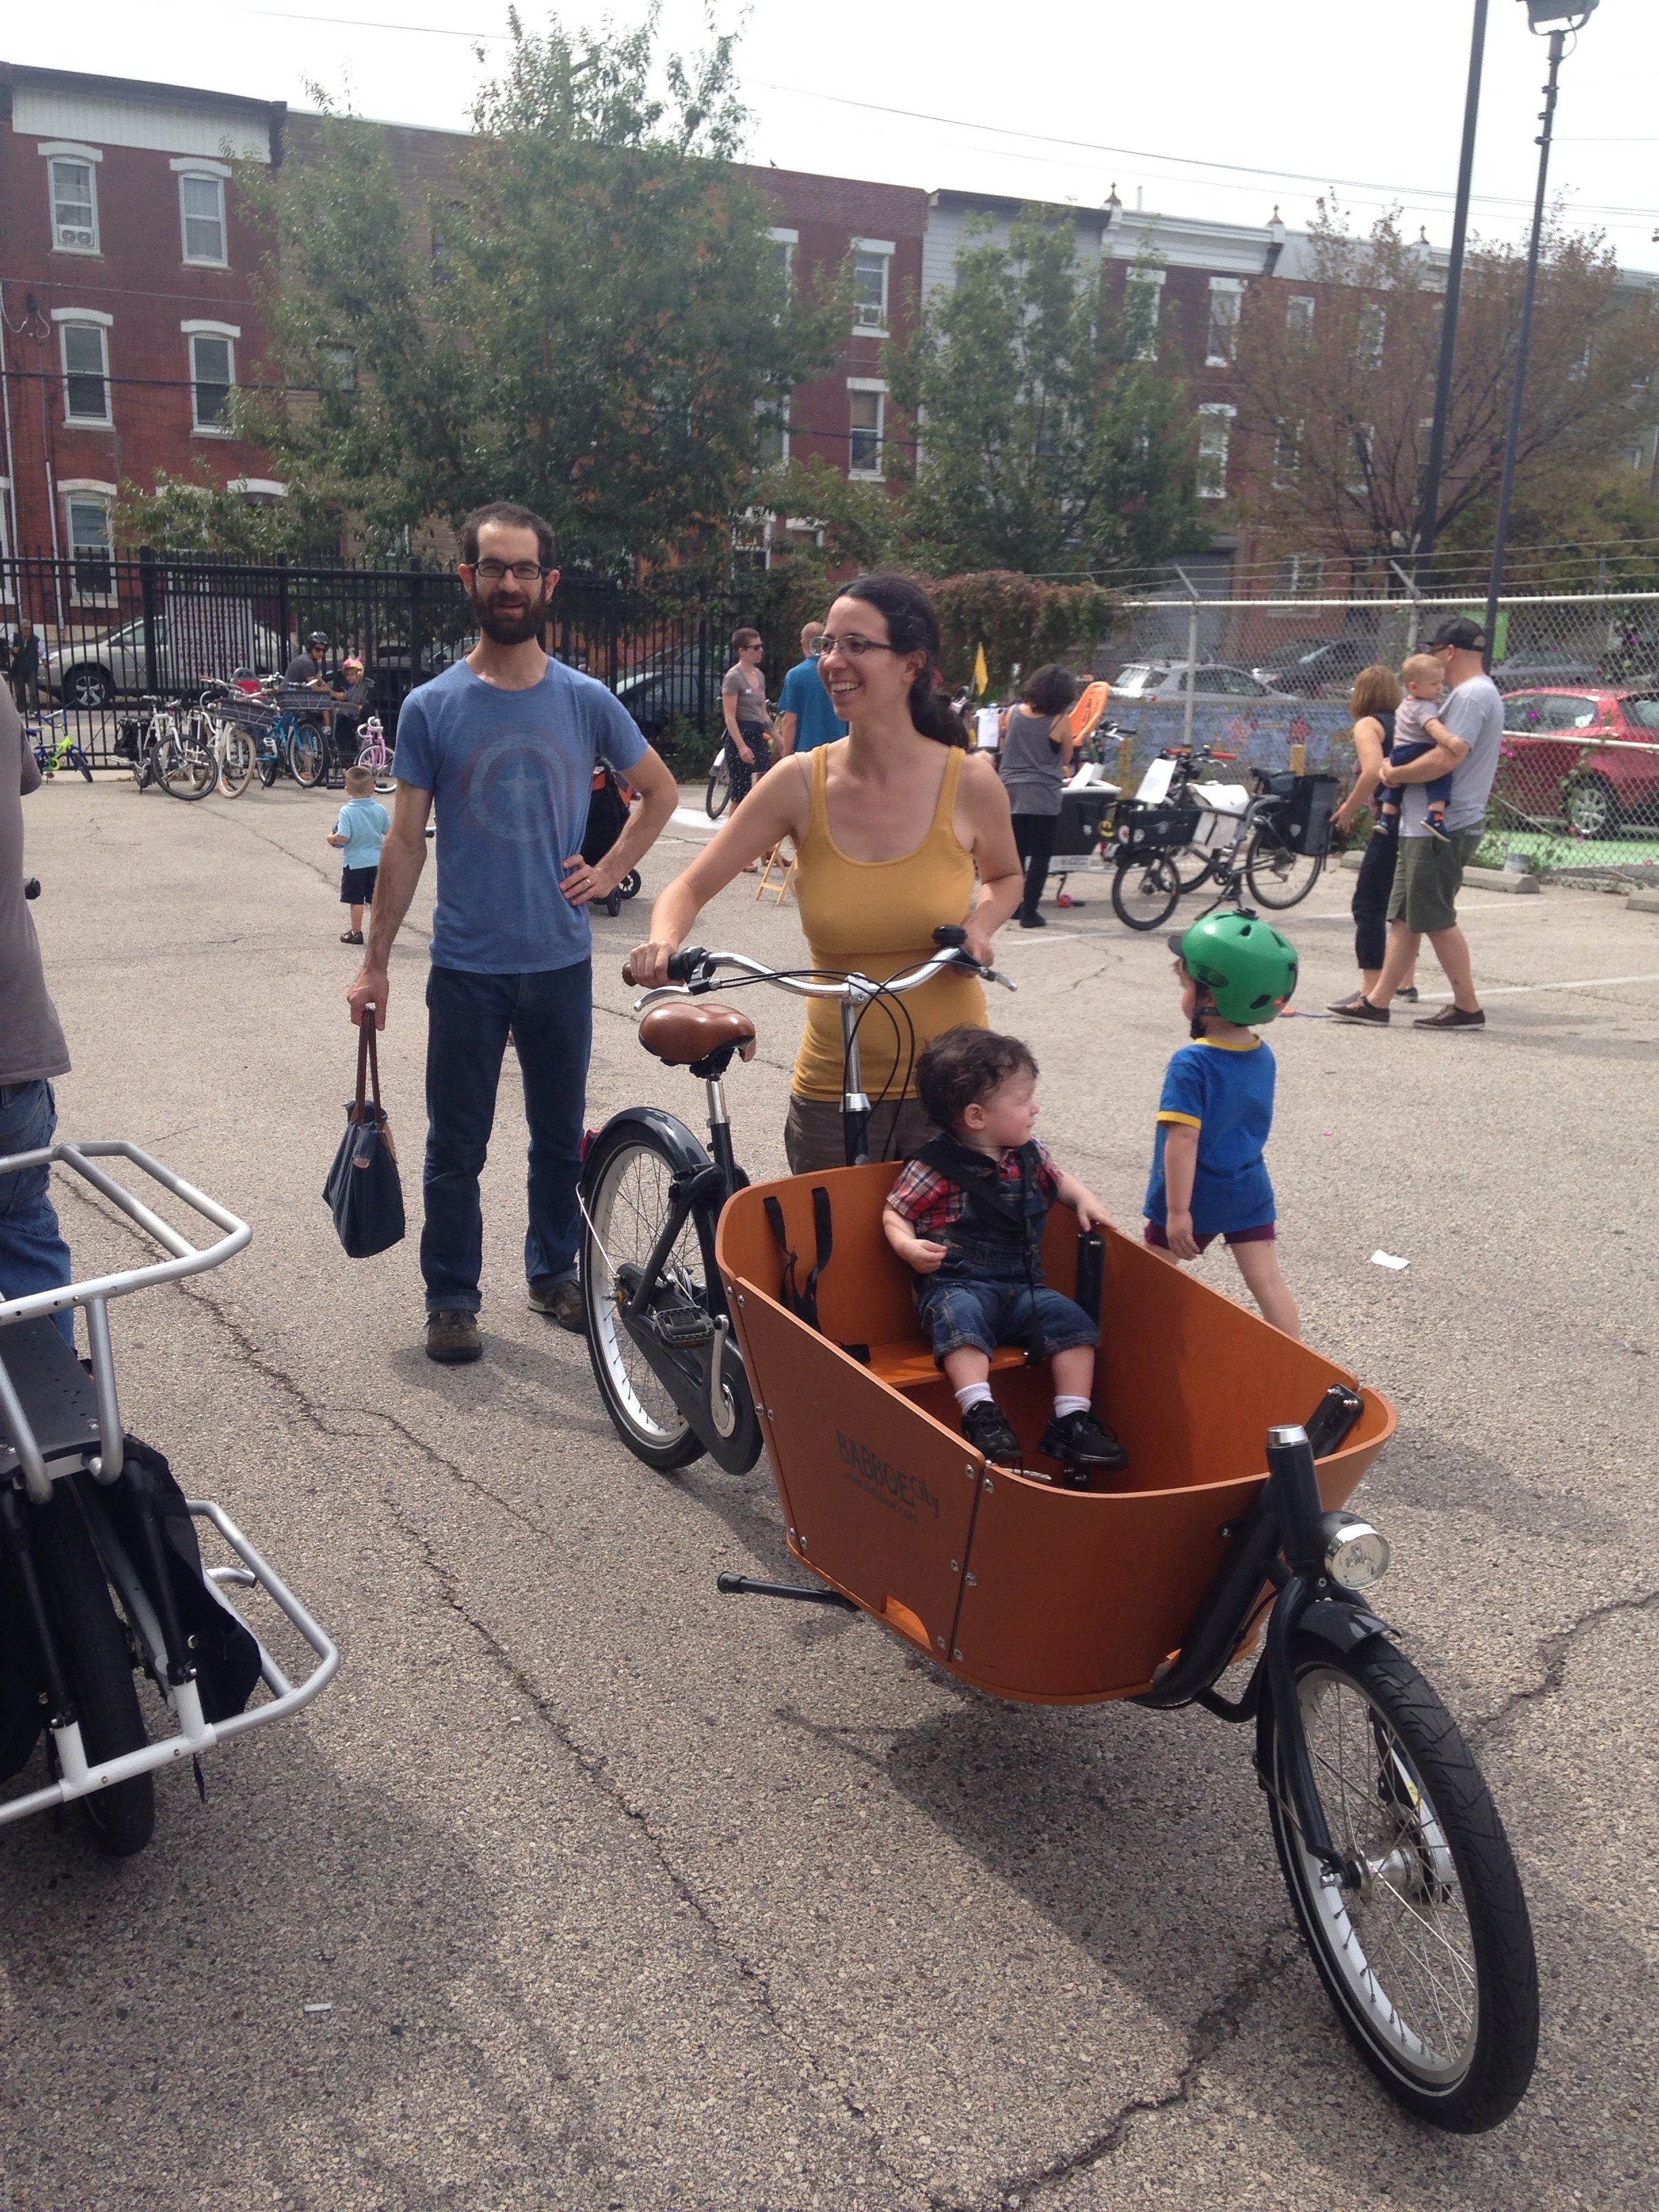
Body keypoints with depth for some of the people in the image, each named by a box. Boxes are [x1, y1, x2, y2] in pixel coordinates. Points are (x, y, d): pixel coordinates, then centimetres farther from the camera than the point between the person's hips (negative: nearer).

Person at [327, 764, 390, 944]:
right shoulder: (380, 810, -4)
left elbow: (343, 837, -21)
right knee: (376, 899, 11)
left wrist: (331, 838, -2)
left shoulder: (347, 812, -15)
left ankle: (356, 932, 11)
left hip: (355, 862, -3)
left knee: (356, 900, 6)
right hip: (377, 861, 3)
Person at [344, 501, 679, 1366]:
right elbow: (405, 842, -1)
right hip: (466, 969, -1)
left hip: (561, 963, 2)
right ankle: (451, 1298, 21)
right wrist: (374, 963, -1)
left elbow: (660, 791, 14)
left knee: (558, 1135, 14)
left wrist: (609, 872, 2)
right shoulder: (431, 708, -4)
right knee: (456, 1148, 7)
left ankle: (554, 1273, 32)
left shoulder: (586, 702, 0)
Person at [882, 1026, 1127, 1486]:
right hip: (955, 1284, -6)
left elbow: (1058, 1180, 33)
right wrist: (909, 1246, -20)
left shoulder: (1031, 1156, 12)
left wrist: (1085, 1200, 14)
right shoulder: (935, 1167, -7)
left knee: (1070, 1318, -16)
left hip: (1023, 1287, 6)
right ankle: (981, 1413, -44)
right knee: (962, 1316, -37)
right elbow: (894, 1214, 0)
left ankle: (1071, 1421, -14)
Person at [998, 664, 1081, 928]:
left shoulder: (1013, 713, 3)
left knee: (1015, 852, 15)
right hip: (1043, 797, -5)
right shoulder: (1060, 721, -9)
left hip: (1011, 794, 5)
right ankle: (1029, 913, -2)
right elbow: (1066, 760, 3)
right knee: (1040, 856, 1)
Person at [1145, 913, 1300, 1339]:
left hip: (1195, 1195, -6)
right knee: (1268, 1281, 8)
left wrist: (1177, 1210, -23)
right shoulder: (1263, 1056, 0)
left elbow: (1183, 1139, -25)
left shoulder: (1191, 1064, -22)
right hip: (1250, 1191, 6)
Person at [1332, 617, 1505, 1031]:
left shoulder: (1473, 694, -14)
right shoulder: (1470, 693, 20)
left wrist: (1396, 774, -12)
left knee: (1435, 919, -5)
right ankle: (1377, 1002, 13)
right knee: (1404, 916, 10)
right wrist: (1398, 771, 13)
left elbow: (1448, 757, -25)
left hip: (1444, 828, -11)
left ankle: (1467, 1008, 2)